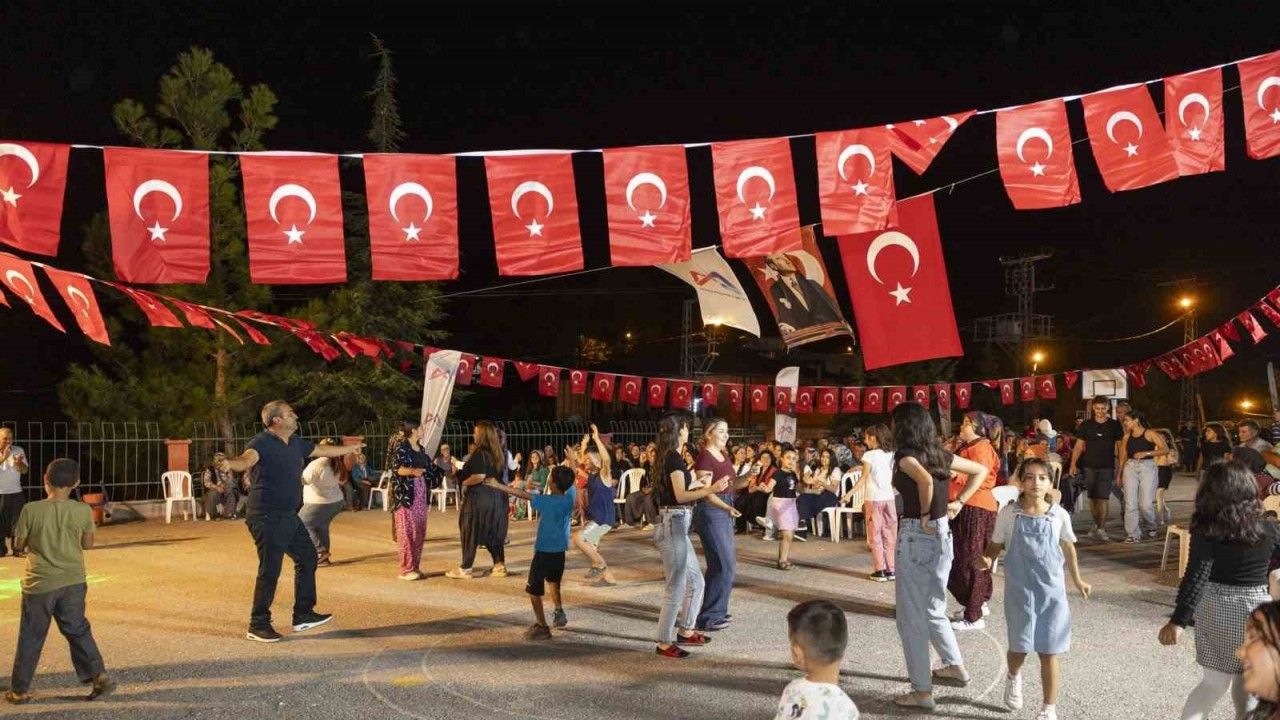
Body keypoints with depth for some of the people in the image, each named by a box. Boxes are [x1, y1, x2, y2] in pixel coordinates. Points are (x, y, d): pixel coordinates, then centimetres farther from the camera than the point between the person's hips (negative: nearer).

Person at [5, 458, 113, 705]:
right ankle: (99, 676, 6)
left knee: (31, 637, 11)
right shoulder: (82, 511, -7)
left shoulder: (31, 510, -11)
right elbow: (88, 544, 3)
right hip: (73, 581, 1)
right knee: (77, 630, 12)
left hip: (40, 583, -1)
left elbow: (19, 545, -1)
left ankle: (19, 690, 21)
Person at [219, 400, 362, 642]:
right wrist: (229, 464, -58)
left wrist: (350, 448, 39)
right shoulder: (262, 442, -15)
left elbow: (323, 450, 27)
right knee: (270, 570, -7)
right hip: (268, 518, -10)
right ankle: (258, 625, 6)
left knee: (307, 557, 16)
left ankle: (303, 615, 27)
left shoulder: (296, 443, 11)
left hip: (289, 517, 10)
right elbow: (247, 459, -36)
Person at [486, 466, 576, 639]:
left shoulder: (546, 501, -18)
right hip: (560, 549, 7)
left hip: (543, 550, -7)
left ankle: (542, 627, 1)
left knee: (533, 590, 1)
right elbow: (571, 484, 17)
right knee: (553, 580, 32)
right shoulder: (569, 498, -5)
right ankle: (559, 612, 35)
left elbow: (521, 494, -15)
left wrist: (498, 486, -10)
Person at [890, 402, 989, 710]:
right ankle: (956, 666, 38)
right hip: (942, 534, 8)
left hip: (915, 535, -8)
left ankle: (922, 692, 8)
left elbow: (925, 480, -34)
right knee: (933, 609, 25)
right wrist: (958, 503, 9)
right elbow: (981, 471, 16)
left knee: (911, 616, 2)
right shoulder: (941, 454, 8)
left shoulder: (906, 456, -14)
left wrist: (924, 515, -19)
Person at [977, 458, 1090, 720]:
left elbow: (1068, 547, 11)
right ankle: (1014, 677, 45)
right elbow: (996, 545, 0)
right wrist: (987, 559, -22)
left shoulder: (1059, 515, -5)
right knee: (1020, 646, 9)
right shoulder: (1009, 513, -8)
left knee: (1049, 651, 3)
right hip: (1019, 590, 0)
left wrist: (1077, 580, 21)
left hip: (1051, 590, 1)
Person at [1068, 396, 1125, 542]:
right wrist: (1073, 463, 1)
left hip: (1107, 467, -2)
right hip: (1089, 466, 3)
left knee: (1103, 497, -10)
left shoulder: (1114, 425, 2)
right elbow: (1079, 445, 9)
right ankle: (1097, 525, 21)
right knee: (1092, 498, 8)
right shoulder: (1086, 425, 6)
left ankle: (1101, 529, -11)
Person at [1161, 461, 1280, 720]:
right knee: (1246, 685, 16)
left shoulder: (1206, 531, -12)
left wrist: (1178, 620, -18)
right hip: (1256, 610, 1)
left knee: (1215, 682, 14)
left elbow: (1195, 578, -18)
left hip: (1216, 609, -1)